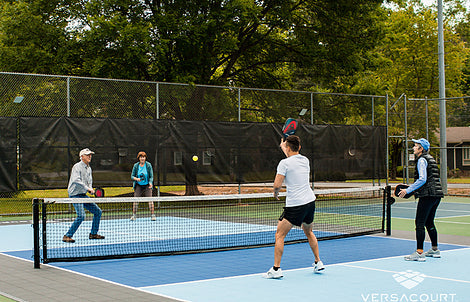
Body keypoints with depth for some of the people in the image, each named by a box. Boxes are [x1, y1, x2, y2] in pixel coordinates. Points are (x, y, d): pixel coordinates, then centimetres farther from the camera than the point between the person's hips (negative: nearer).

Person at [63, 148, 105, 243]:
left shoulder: (89, 168, 14)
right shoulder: (77, 167, -13)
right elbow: (76, 180, -27)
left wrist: (91, 189, 3)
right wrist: (87, 188, -29)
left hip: (83, 195, 9)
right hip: (75, 195, -9)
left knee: (98, 211, 9)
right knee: (81, 216, -23)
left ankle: (93, 233, 21)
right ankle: (67, 236, -14)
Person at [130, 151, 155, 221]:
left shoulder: (148, 165, -4)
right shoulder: (136, 165, -1)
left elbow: (151, 176, -2)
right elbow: (132, 176, 3)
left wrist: (150, 182, -20)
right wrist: (136, 179, -18)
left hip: (147, 186, -1)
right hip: (138, 186, 1)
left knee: (150, 200, -9)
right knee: (136, 200, -3)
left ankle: (153, 215, -3)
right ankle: (134, 215, 8)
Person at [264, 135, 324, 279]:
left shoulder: (284, 163, -10)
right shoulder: (305, 160, 10)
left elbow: (277, 185, -15)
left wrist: (275, 192, 7)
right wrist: (283, 148, 48)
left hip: (295, 205, -7)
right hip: (310, 201, 7)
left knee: (279, 235, -1)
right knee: (309, 233, 27)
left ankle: (276, 269, -7)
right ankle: (318, 263, 31)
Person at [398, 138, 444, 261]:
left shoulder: (422, 160, -9)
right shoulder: (430, 159, 18)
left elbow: (422, 179, -19)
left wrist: (408, 190, -15)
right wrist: (416, 189, 25)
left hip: (427, 195, -10)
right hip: (437, 194, 10)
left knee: (419, 223, -9)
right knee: (429, 223, 18)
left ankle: (419, 253, -11)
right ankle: (435, 250, 25)